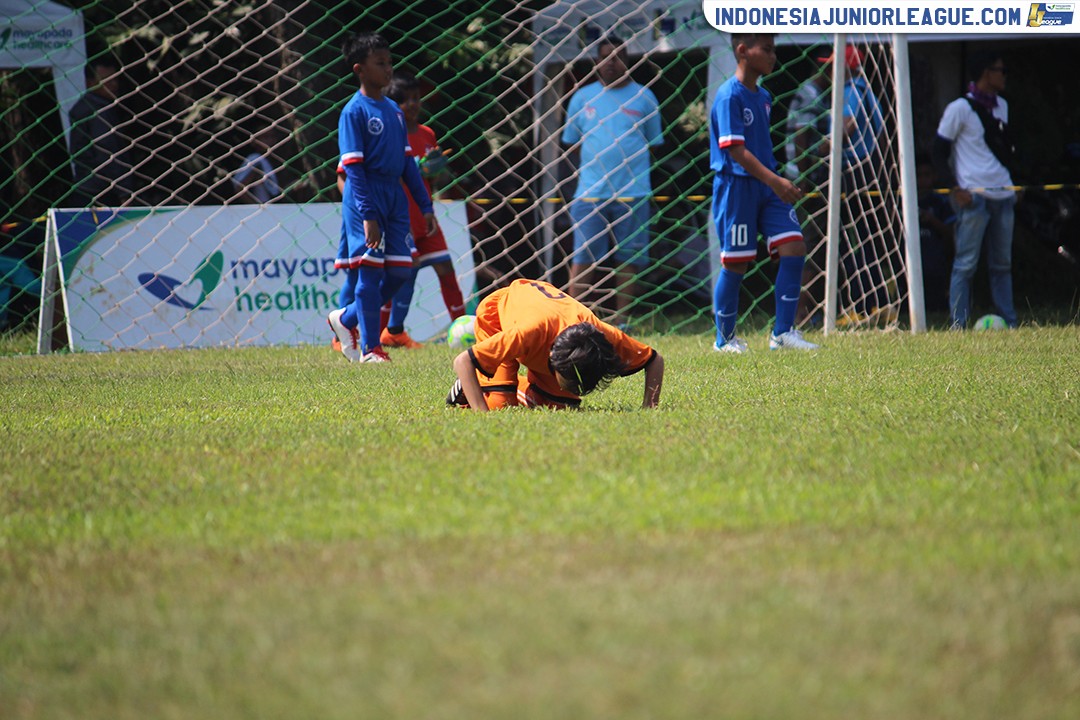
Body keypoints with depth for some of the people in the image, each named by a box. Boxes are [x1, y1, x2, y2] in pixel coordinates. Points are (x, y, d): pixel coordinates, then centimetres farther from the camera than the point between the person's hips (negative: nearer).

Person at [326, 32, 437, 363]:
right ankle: (369, 348, 3)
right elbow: (353, 169, -14)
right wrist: (368, 215, -21)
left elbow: (406, 161, 17)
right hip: (365, 199, -7)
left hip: (394, 196, 7)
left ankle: (347, 319, 22)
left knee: (400, 270, 5)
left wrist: (425, 205, 14)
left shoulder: (393, 110, 12)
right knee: (369, 270, -5)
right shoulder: (354, 112, -10)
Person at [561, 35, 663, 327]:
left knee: (629, 260, 1)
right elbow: (571, 144, 15)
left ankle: (621, 322, 8)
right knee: (582, 259, -5)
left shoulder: (643, 97, 9)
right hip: (589, 192, 0)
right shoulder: (582, 98, 11)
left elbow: (654, 143, 13)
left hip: (632, 193, 0)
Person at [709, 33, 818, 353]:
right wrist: (775, 181, -28)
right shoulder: (729, 96, -14)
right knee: (735, 263, 0)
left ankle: (783, 333, 0)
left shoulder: (763, 96, 12)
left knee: (794, 249, -5)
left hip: (767, 186, 7)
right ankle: (725, 339, 16)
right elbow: (736, 150, -22)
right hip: (736, 185, -7)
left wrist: (778, 182, 17)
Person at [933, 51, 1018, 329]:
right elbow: (939, 151, -4)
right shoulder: (960, 108, -5)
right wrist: (954, 188, -13)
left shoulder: (1002, 106, 17)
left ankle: (1010, 324, 13)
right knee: (966, 263, -7)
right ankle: (957, 325, -5)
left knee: (1002, 263, 9)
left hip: (1003, 194, 7)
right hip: (974, 196, -7)